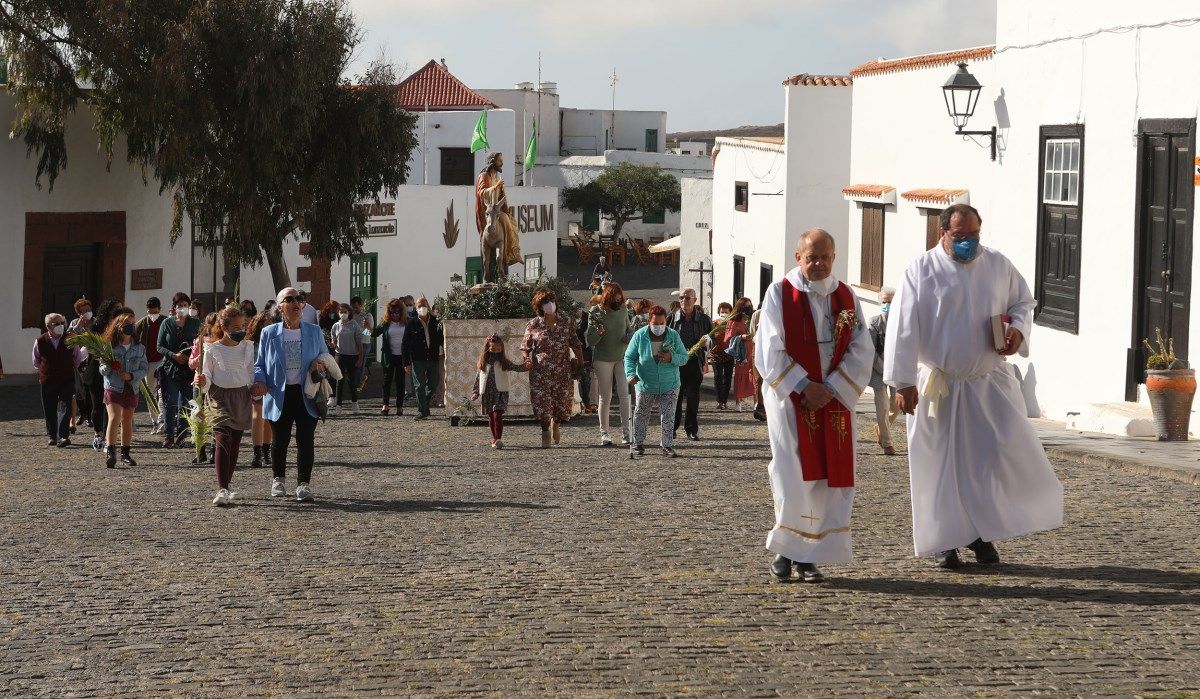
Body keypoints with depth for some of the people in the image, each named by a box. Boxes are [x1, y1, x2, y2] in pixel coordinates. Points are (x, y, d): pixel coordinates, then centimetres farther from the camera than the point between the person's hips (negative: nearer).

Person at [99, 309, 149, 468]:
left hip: (131, 388, 4)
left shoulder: (139, 348, 4)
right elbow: (102, 370, -1)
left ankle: (125, 453, 22)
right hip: (113, 388, -4)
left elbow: (144, 369, 4)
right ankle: (110, 452, -24)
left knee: (127, 421, 12)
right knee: (114, 418, -18)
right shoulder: (110, 346, -4)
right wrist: (107, 366, -23)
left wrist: (132, 375, -13)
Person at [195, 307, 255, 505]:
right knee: (222, 440, -17)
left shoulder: (248, 347, 6)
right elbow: (207, 380, 0)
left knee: (235, 443, 8)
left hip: (242, 398, 4)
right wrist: (202, 382, -21)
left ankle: (226, 485, 21)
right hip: (220, 398, -4)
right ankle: (222, 490, -23)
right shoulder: (212, 350, -4)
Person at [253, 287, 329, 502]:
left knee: (306, 440, -4)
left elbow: (325, 359, 15)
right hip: (280, 396, 0)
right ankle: (278, 480, 30)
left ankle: (304, 484, 1)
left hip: (306, 394, 0)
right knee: (280, 440, 11)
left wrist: (320, 364, -9)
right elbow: (260, 365, 7)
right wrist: (260, 382, -13)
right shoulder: (269, 333, 2)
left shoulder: (314, 331, 6)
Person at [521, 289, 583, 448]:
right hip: (540, 371, -2)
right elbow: (525, 347, 5)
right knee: (542, 401, -6)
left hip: (562, 370, 2)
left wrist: (580, 361, 1)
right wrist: (527, 361, -13)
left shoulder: (565, 322, 6)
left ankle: (556, 423, 34)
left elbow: (575, 344, 10)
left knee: (563, 399, 2)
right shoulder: (533, 325, 0)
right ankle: (545, 431, 12)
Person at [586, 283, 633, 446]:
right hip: (603, 359, -2)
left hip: (622, 357, 2)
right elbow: (590, 341, -9)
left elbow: (629, 329, 17)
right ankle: (604, 433, 10)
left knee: (624, 394, -7)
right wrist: (598, 333, -30)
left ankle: (626, 431, -5)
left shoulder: (623, 310, 1)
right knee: (605, 397, 2)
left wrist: (629, 337, -5)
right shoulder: (597, 313, -10)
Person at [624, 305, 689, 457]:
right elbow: (629, 357, -4)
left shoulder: (673, 336, -6)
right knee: (641, 416, 11)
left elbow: (684, 357, -2)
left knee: (668, 417, -2)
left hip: (669, 386, 0)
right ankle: (637, 443, 26)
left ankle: (667, 445, 8)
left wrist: (671, 358, -24)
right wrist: (631, 374, -21)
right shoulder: (639, 336, -9)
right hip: (646, 385, 0)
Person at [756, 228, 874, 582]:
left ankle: (808, 554, 6)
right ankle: (786, 550, 4)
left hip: (835, 401, 3)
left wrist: (831, 389, -10)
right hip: (790, 398, -3)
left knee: (829, 477, 0)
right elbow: (771, 350, -6)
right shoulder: (779, 294, -1)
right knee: (794, 475, -8)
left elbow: (860, 351, 3)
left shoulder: (846, 297, 8)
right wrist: (805, 387, -13)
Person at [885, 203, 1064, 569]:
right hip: (939, 386, -3)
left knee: (1006, 452, -3)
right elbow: (903, 329, -11)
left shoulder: (998, 266, 3)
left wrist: (1018, 328, -6)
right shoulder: (921, 271, -8)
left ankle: (981, 531, 14)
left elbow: (1024, 302, 17)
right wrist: (903, 382, -16)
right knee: (941, 463, 2)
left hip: (989, 382, 3)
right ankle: (945, 541, 14)